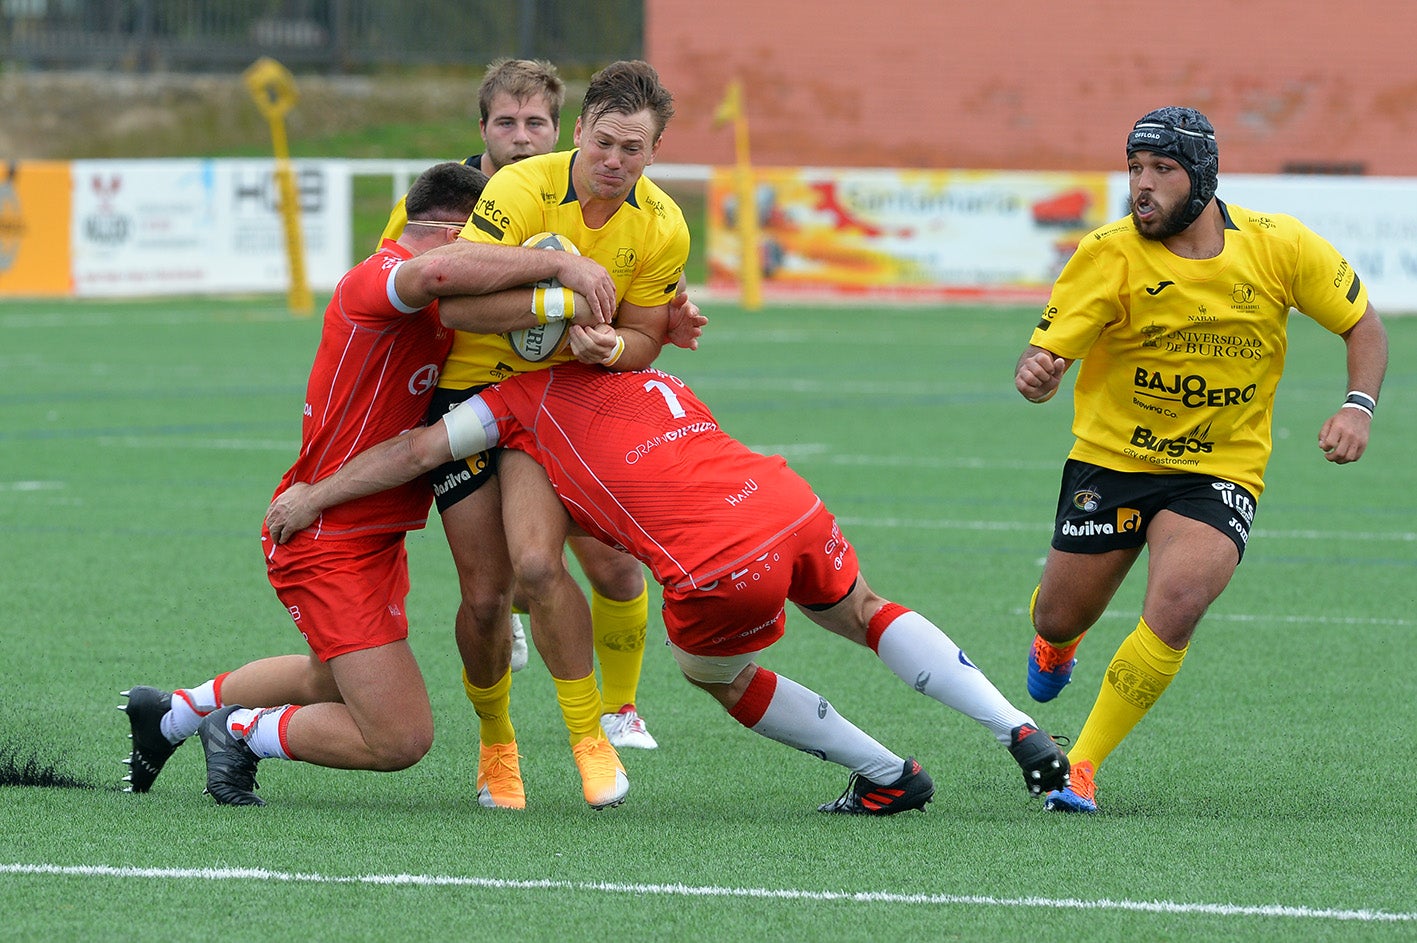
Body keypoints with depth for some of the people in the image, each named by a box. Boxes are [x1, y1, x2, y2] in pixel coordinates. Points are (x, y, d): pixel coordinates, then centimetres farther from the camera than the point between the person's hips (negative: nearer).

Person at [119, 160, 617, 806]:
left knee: (328, 684, 34)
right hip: (329, 547, -11)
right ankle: (243, 731, 8)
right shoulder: (376, 280, -23)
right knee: (401, 739, -12)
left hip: (376, 537, 11)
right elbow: (438, 271, -45)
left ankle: (171, 712, 45)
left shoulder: (428, 312, 10)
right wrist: (559, 262, -43)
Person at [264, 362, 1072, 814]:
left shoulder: (530, 397, 14)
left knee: (719, 676, 26)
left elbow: (418, 451, 16)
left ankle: (889, 776, 28)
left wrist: (314, 496, 25)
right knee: (869, 616, 31)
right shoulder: (654, 380, 31)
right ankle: (1022, 735, 21)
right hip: (791, 502, 5)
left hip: (720, 567, -5)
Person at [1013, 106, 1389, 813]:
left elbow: (1362, 324, 4)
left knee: (1176, 604, -27)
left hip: (1220, 470, -1)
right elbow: (1045, 356, -19)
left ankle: (1082, 765, -12)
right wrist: (1035, 375, -43)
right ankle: (1057, 645, 52)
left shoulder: (1279, 246, -10)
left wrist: (1359, 405, -13)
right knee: (1060, 619, 9)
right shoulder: (1107, 256, -15)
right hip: (1111, 458, 1)